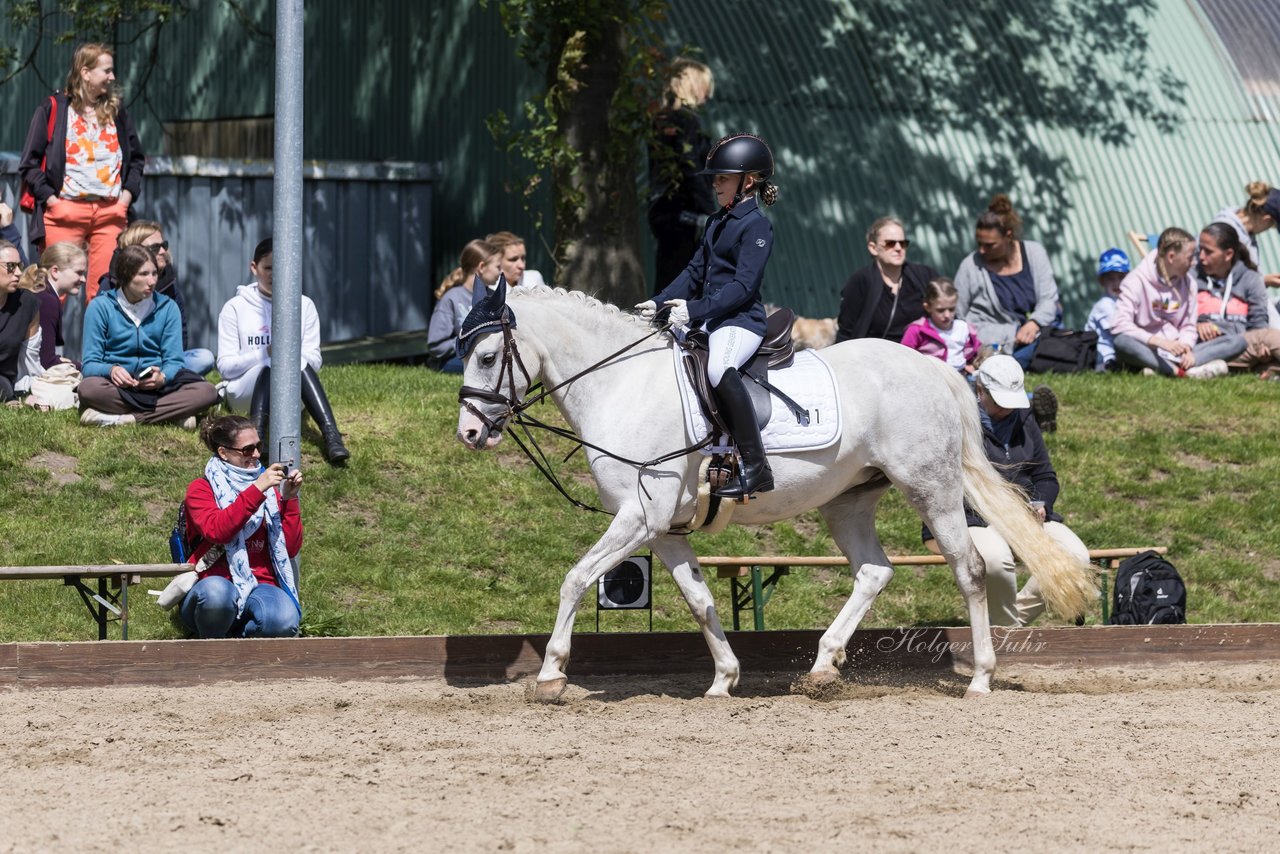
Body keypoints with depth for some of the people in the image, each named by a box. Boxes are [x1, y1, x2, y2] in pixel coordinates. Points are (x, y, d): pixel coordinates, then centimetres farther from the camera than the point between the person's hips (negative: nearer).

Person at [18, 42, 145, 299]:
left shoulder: (117, 112, 15)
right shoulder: (53, 109, 2)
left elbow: (136, 159, 23)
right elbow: (29, 163, 1)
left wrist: (128, 193, 7)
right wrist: (49, 197, -9)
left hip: (110, 212, 3)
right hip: (65, 210, -3)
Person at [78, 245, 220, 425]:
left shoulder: (167, 307, 10)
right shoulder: (100, 307, 3)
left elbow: (174, 362, 4)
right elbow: (90, 364, -2)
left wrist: (162, 378, -21)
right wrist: (111, 370, -26)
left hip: (156, 386, 2)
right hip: (117, 387, -2)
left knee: (207, 392, -26)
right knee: (89, 387, -37)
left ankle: (124, 418, -32)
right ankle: (173, 414, -34)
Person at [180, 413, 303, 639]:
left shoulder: (269, 490, 16)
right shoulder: (201, 489, 6)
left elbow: (291, 549, 7)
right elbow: (216, 531, -16)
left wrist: (289, 500, -3)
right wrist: (256, 490, -19)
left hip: (259, 585, 2)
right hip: (215, 583, -2)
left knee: (285, 620, -33)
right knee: (216, 591, -41)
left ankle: (238, 636, -2)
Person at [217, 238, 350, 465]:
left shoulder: (304, 306, 11)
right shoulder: (236, 308, 6)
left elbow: (314, 360, 5)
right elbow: (225, 366, -2)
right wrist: (265, 354, -18)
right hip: (245, 391, -1)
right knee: (272, 364, -35)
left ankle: (331, 435, -52)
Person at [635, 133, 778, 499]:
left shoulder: (756, 226, -9)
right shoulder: (717, 223, 19)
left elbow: (743, 285, -18)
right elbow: (696, 272, 22)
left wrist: (694, 309, -26)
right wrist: (659, 303, 8)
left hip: (741, 321, -10)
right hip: (707, 319, 10)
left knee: (719, 367, -39)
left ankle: (756, 467, -39)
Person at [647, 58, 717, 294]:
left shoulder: (661, 121, 16)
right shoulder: (687, 120, -10)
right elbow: (692, 173, -16)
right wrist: (708, 216, -15)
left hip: (661, 211, 9)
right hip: (685, 213, -9)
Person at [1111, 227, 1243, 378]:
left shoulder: (1187, 281, 10)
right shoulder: (1137, 280, -7)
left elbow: (1188, 326, 11)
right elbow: (1119, 324, -19)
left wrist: (1186, 347, -13)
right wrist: (1161, 342, -30)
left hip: (1176, 352, 6)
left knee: (1237, 342, -12)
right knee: (1122, 342, -39)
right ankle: (1186, 372, -41)